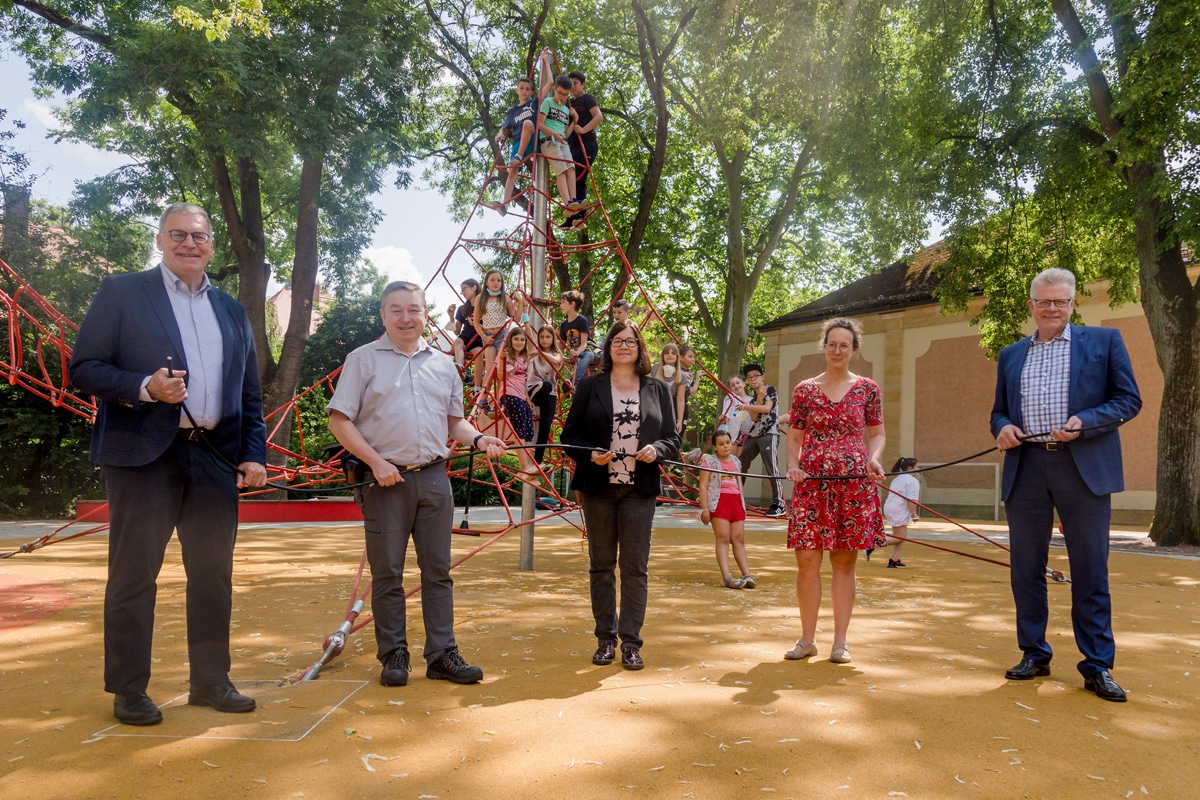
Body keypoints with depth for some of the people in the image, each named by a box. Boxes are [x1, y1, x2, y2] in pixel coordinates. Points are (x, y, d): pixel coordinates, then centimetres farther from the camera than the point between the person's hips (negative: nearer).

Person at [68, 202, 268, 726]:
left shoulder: (232, 312, 16)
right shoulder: (122, 292, 4)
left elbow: (250, 394, 16)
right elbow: (82, 368, -3)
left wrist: (254, 454, 5)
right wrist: (144, 386, -19)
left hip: (216, 457, 4)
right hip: (142, 455, -4)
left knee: (214, 574, 9)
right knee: (134, 574, 3)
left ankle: (210, 681, 21)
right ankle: (128, 690, 16)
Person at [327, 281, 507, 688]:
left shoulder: (442, 364, 14)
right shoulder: (363, 359, 2)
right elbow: (339, 420, -3)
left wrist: (478, 440, 0)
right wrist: (375, 461, -13)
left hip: (434, 478, 4)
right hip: (386, 479, -3)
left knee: (438, 570, 6)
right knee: (387, 573, 4)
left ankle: (442, 655, 14)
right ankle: (393, 655, 16)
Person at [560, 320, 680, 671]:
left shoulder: (658, 390, 9)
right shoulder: (589, 386, 6)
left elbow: (673, 438, 8)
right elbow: (570, 435, 4)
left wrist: (656, 449, -13)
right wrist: (591, 454, -15)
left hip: (639, 489, 0)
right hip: (598, 487, 0)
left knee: (635, 567, 1)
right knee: (601, 565, 7)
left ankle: (631, 642, 9)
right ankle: (605, 638, 18)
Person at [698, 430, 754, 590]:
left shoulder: (736, 461, 17)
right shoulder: (709, 461, -1)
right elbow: (703, 485, -5)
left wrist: (743, 505, 19)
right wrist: (704, 508, -12)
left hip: (736, 501, 6)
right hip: (719, 502, -5)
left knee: (739, 539, 2)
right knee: (723, 539, -10)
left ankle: (747, 574, -1)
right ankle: (727, 577, -16)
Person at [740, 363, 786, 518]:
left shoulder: (770, 389, 0)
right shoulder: (753, 396, 17)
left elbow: (767, 408, -17)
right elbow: (754, 418, 0)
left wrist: (745, 406, -10)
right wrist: (759, 397, -9)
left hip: (769, 434, -8)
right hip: (753, 435, 8)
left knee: (771, 469, -14)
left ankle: (779, 505, -12)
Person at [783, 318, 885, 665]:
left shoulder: (867, 388, 7)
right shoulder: (805, 390, 8)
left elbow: (877, 434, 10)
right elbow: (794, 437, 10)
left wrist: (873, 458, -10)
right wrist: (792, 465, -8)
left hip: (854, 484, 0)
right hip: (811, 483, 1)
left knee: (844, 562, 4)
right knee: (806, 561, -3)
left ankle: (840, 642, 15)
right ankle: (807, 639, 12)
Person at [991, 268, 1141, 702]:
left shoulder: (1104, 341, 6)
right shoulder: (1010, 355, 16)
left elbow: (1129, 400, 1)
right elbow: (999, 410, 19)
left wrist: (1083, 422, -15)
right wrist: (1002, 427, -4)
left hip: (1084, 469, -3)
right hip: (1025, 471, 3)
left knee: (1090, 570, 2)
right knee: (1026, 567, 8)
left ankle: (1097, 665, 12)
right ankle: (1034, 654, 21)